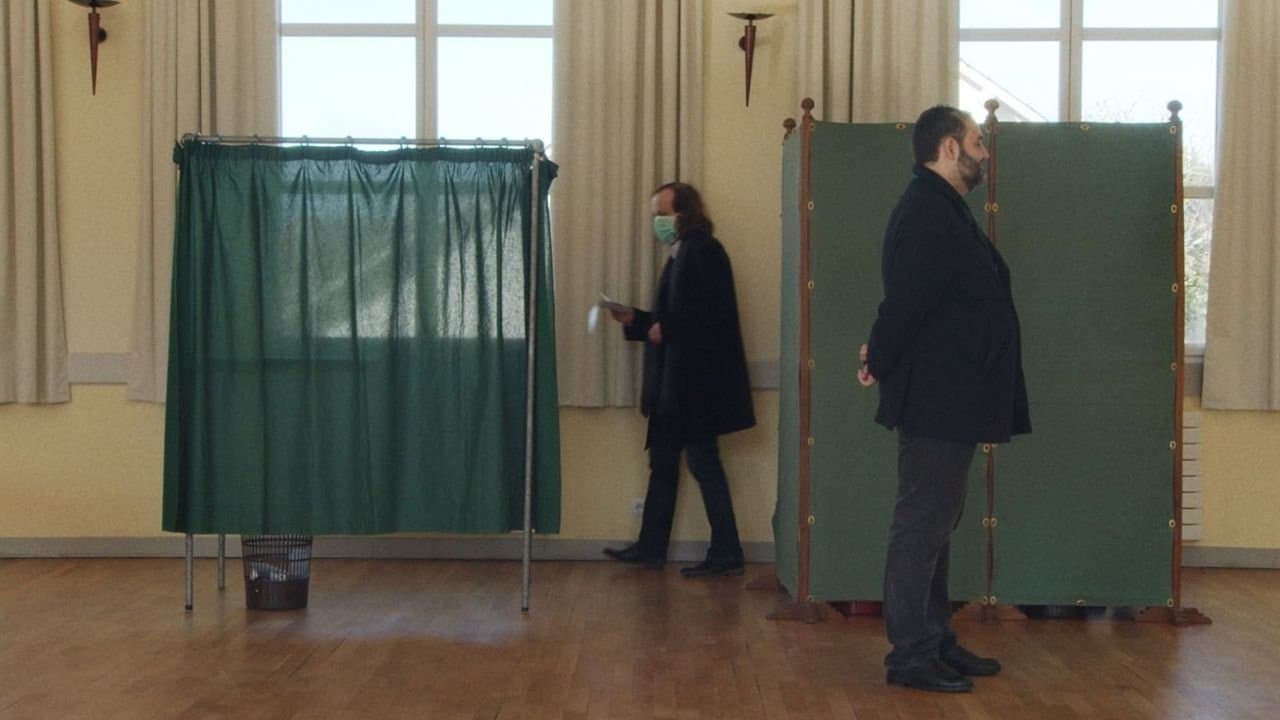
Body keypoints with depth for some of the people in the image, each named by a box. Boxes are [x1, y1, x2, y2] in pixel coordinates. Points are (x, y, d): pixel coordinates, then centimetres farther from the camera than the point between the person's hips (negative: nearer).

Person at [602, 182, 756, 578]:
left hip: (696, 382, -10)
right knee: (663, 463, 13)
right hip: (677, 384, 10)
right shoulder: (682, 254, 17)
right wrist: (635, 320, 9)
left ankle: (726, 553, 3)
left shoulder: (703, 251, -12)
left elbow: (711, 313, -23)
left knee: (703, 462, -5)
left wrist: (665, 329, -16)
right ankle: (650, 547, 21)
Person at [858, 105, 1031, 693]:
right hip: (935, 402, -11)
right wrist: (881, 363, -9)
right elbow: (906, 298, -22)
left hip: (947, 401, 11)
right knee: (921, 527, -4)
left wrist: (884, 355, 5)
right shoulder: (927, 212, -18)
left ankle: (936, 643, 26)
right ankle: (909, 657, 4)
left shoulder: (941, 209, 17)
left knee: (933, 523, 16)